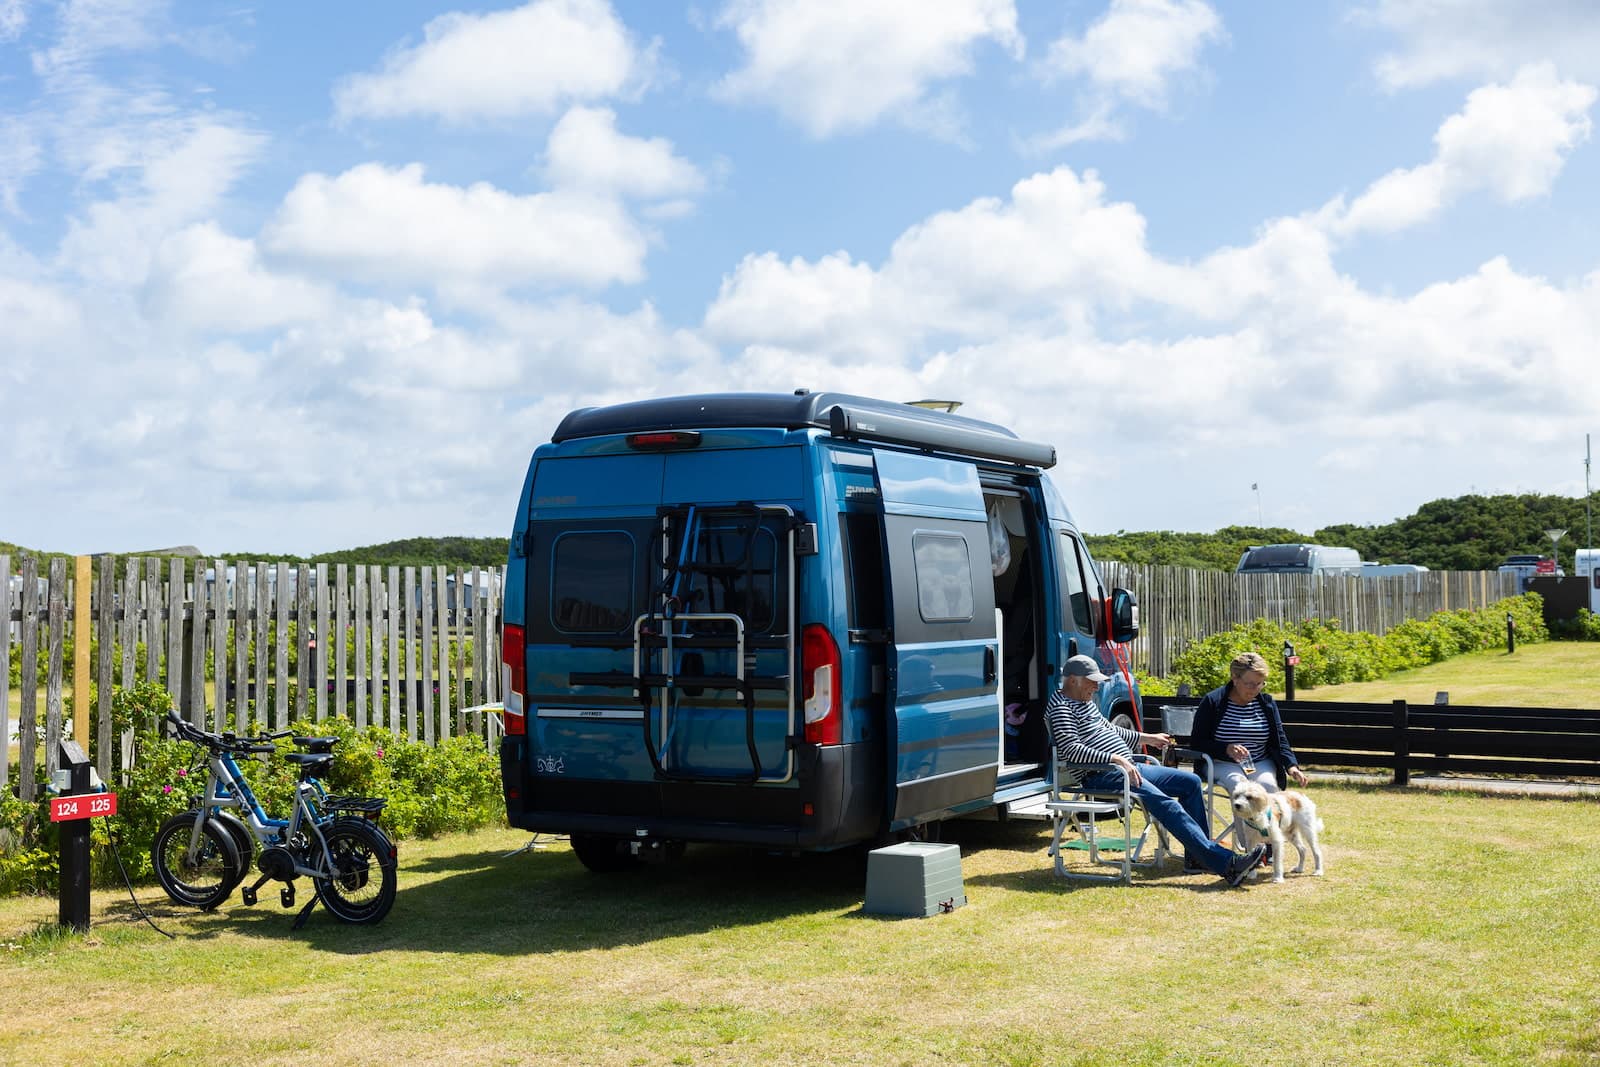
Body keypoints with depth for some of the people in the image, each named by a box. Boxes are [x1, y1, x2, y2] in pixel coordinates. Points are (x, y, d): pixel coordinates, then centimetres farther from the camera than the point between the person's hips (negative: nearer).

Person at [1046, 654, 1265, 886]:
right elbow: (1072, 750, -23)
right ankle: (1226, 863, -34)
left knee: (1191, 781, 5)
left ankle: (1197, 856, 5)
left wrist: (1147, 738, 35)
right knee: (1163, 802, -27)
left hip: (1126, 767, 11)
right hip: (1100, 776, -11)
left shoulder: (1085, 701, 21)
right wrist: (1116, 759, -27)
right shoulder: (1061, 707, -10)